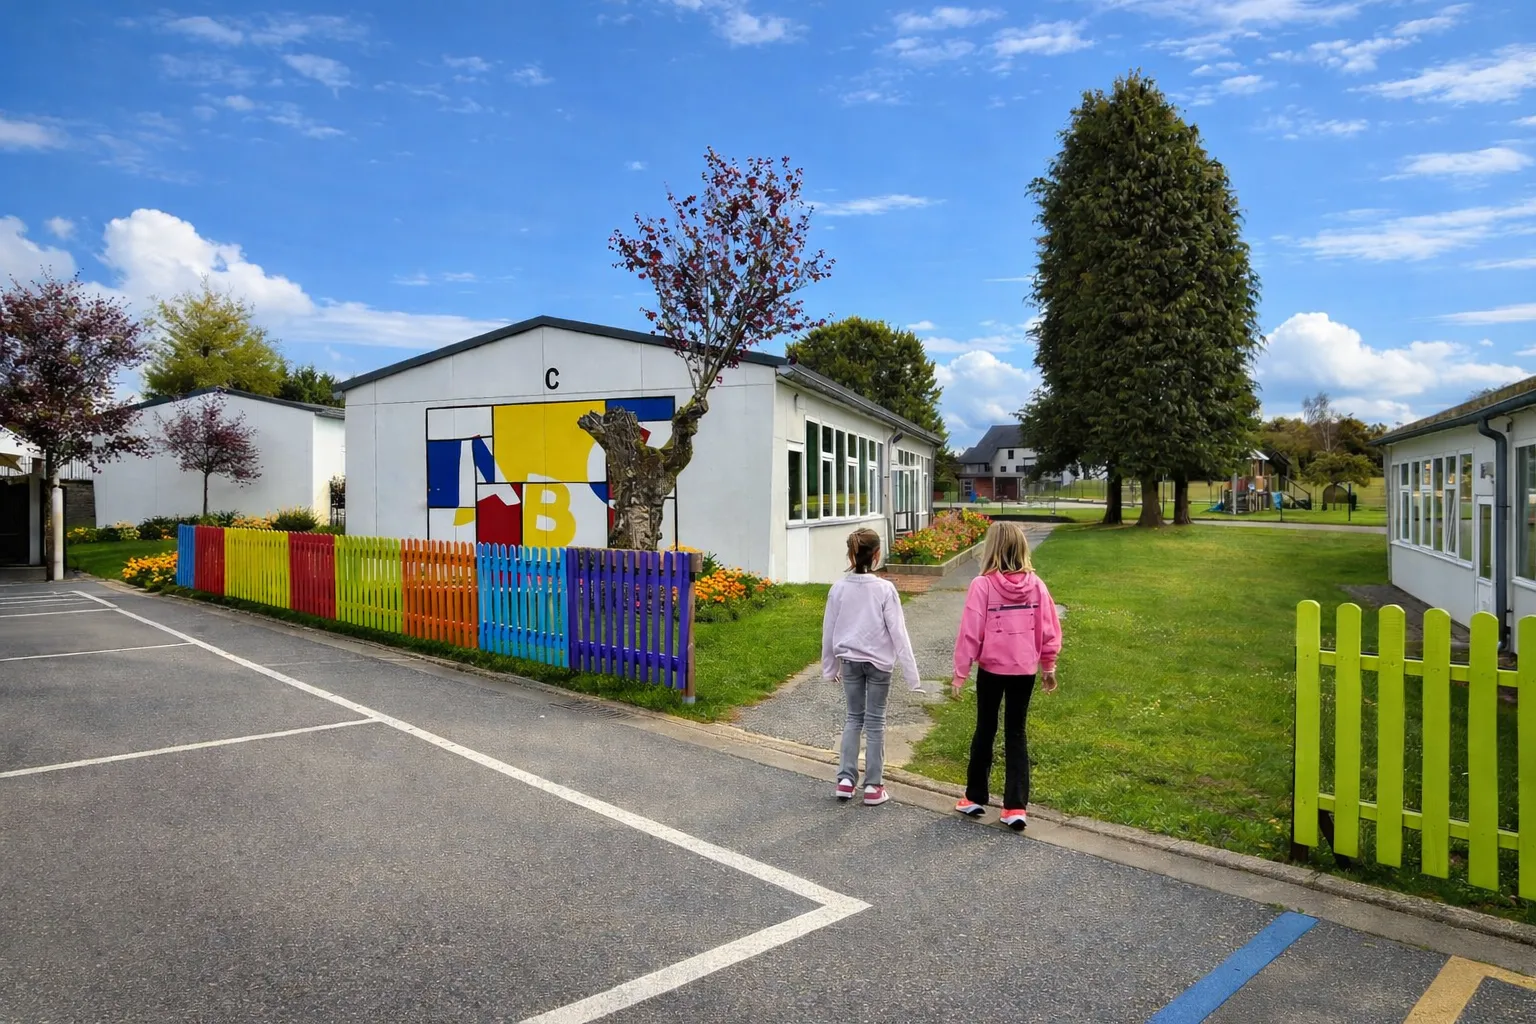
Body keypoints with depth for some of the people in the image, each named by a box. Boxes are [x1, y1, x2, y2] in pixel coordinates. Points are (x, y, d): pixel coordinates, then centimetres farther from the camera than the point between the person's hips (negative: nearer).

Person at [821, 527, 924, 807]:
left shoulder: (839, 588, -5)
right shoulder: (884, 588, -15)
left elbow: (829, 630, 2)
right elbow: (897, 632, -13)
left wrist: (830, 666, 15)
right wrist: (911, 672, -8)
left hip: (849, 661, 3)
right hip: (878, 662, -3)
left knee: (853, 717, 17)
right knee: (875, 721, 8)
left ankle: (846, 779, 16)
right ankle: (873, 786, 14)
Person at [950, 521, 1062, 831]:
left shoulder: (983, 584, -14)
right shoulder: (1035, 584, -4)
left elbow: (970, 632, -14)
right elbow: (1050, 631, 1)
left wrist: (960, 672, -4)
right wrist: (1048, 667, 15)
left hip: (992, 669, -2)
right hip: (1025, 671, 3)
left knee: (985, 730, 13)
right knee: (1016, 734, 11)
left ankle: (976, 798, 25)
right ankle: (1016, 807, 9)